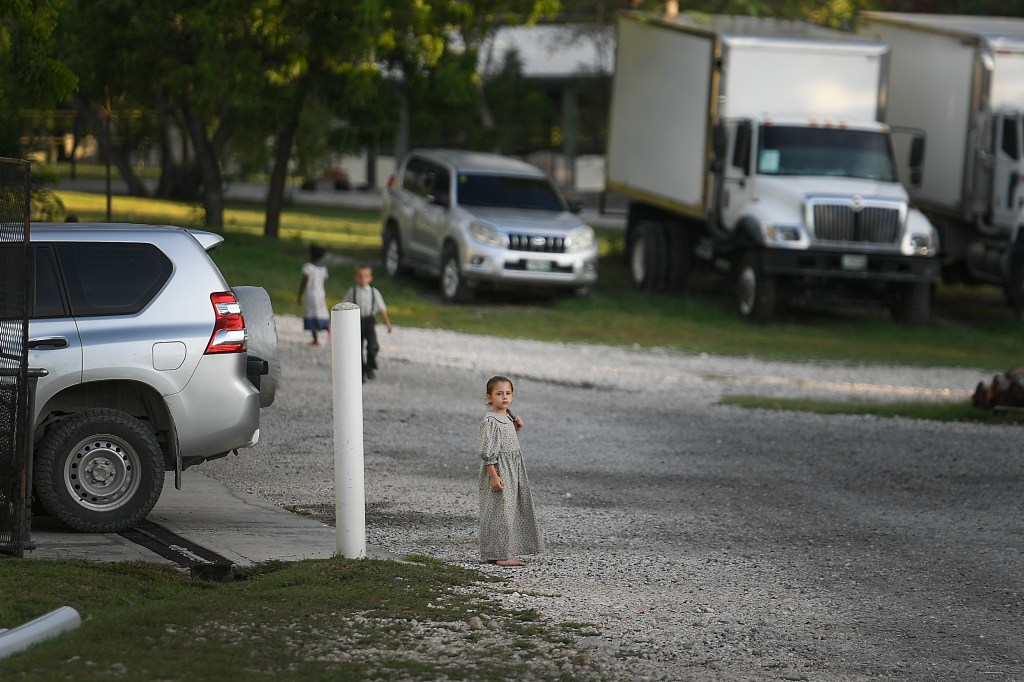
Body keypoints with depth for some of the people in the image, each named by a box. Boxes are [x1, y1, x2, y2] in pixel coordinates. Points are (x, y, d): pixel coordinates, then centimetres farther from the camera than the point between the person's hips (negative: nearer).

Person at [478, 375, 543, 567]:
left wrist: (516, 427, 10)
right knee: (499, 511, -7)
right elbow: (488, 452, -19)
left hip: (512, 472, 9)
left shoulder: (507, 418, 12)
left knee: (512, 511, 11)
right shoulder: (490, 421, -16)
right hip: (498, 471, -9)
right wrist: (494, 476, -23)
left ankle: (506, 553, 17)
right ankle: (499, 555, -4)